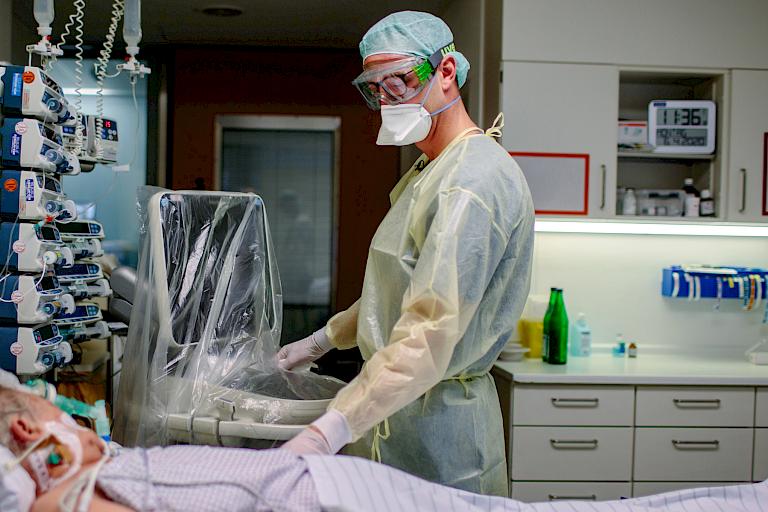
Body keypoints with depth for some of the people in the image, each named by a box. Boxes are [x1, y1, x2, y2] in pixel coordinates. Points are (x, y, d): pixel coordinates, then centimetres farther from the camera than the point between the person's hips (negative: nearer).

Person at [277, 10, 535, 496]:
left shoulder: (472, 183, -21)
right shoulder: (427, 173, 14)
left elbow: (430, 337, -30)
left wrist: (328, 432, -34)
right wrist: (325, 338, 23)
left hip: (435, 420, -9)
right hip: (396, 405, 9)